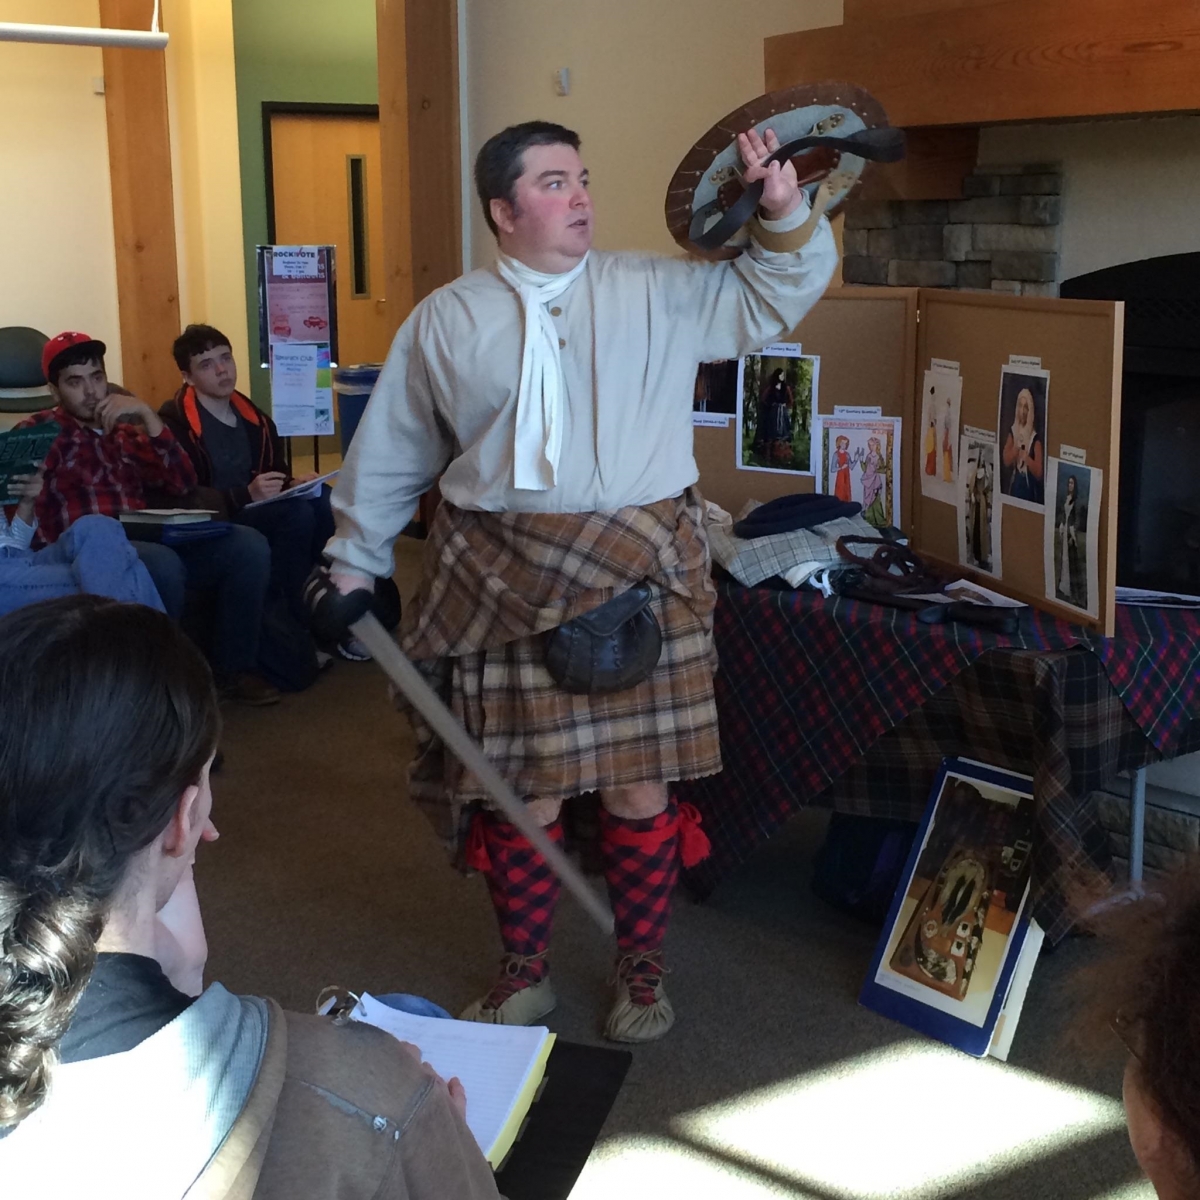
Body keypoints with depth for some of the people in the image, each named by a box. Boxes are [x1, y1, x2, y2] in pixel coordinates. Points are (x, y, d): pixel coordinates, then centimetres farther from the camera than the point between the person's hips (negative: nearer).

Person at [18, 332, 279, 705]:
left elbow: (182, 485, 9)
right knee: (162, 564, -37)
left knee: (248, 545, -15)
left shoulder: (126, 432, 23)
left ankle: (235, 668, -4)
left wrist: (147, 415, 3)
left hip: (145, 542, 6)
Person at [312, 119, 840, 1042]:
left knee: (641, 789, 6)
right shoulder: (445, 322, 7)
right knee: (522, 795, 6)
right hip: (507, 588, 0)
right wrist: (355, 565, 15)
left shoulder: (658, 292, 7)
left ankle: (642, 973, 28)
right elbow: (390, 456, 14)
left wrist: (786, 212, -7)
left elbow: (778, 293, 11)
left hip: (642, 579, 1)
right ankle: (525, 974, 29)